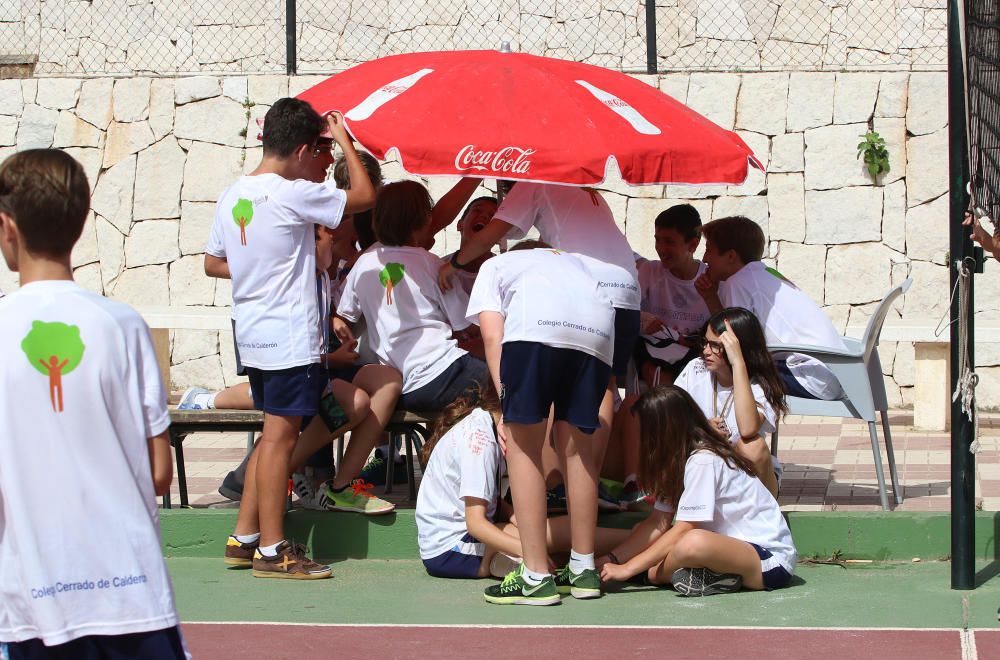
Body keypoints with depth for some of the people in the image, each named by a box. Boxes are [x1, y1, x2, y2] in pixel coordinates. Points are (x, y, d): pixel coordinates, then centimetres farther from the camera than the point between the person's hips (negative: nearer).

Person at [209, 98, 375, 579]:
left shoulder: (233, 196, 8)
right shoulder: (294, 194, -15)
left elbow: (213, 261, 16)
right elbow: (364, 196, -8)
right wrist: (345, 141, 3)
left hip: (253, 335, 9)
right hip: (290, 336, -9)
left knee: (273, 433, 17)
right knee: (280, 435, -5)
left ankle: (243, 538, 20)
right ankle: (272, 550, -1)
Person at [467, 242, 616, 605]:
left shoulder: (495, 265, 32)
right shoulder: (574, 261, 44)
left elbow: (492, 337, 14)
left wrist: (506, 406, 8)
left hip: (536, 326, -4)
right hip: (598, 329, 4)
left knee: (524, 446, 5)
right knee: (576, 446, 18)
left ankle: (536, 578, 1)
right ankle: (584, 571, 23)